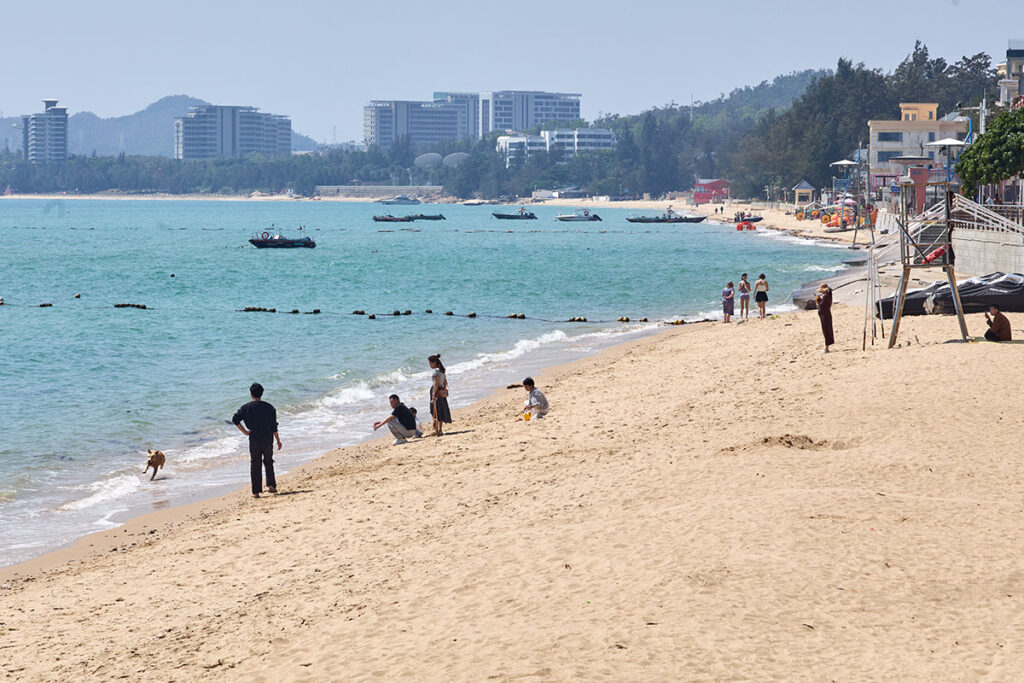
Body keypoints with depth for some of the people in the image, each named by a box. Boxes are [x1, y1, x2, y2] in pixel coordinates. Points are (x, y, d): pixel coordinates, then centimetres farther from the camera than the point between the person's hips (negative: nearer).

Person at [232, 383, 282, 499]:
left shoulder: (246, 407, -2)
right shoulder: (269, 407, -1)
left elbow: (235, 419, -9)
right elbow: (274, 427, -2)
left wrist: (244, 431, -3)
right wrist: (278, 440, 6)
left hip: (254, 440, -1)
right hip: (268, 440, 1)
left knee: (255, 465, 4)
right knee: (268, 462, 20)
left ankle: (256, 492, 1)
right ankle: (271, 485, 12)